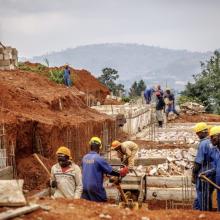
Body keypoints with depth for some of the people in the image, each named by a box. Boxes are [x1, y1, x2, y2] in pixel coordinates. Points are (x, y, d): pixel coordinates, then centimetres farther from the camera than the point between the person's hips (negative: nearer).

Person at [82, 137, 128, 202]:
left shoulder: (84, 157, 5)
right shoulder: (99, 158, -14)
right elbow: (111, 171, -10)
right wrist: (120, 173, 7)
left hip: (85, 188, 6)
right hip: (95, 188, -6)